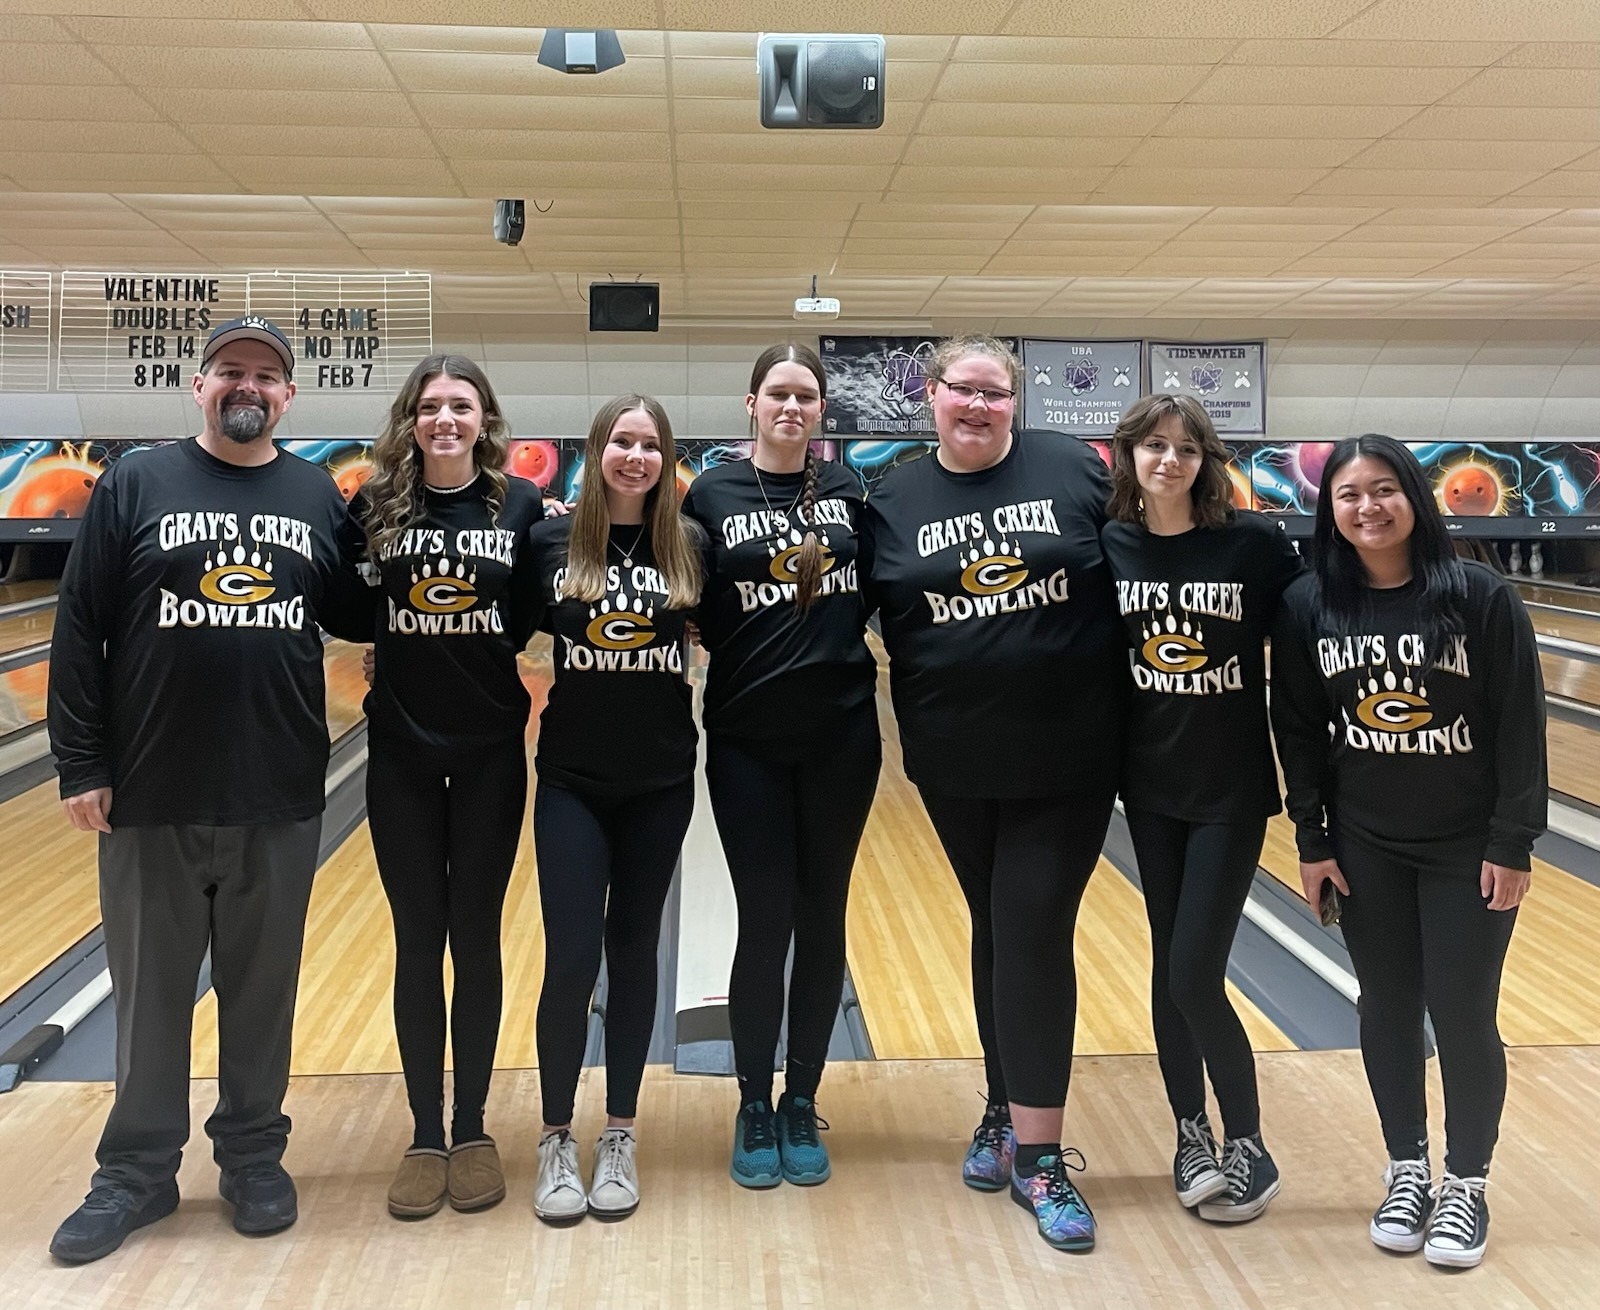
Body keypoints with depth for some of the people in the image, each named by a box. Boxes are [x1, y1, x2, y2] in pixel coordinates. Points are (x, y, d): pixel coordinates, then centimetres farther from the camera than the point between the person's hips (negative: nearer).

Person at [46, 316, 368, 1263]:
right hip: (152, 797, -1)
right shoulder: (135, 484, 0)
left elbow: (353, 615, 14)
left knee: (263, 987, 12)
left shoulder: (320, 498, 5)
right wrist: (80, 765, -6)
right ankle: (138, 1168, 26)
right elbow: (79, 631, -2)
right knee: (150, 990, 10)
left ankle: (254, 1153, 28)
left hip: (279, 798, 1)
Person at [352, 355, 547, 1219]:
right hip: (400, 752, 1)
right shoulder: (376, 506, -2)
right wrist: (402, 649, -3)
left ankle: (472, 1131, 21)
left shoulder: (521, 506, -3)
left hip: (491, 751, 0)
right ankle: (424, 1137, 20)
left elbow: (533, 617, 5)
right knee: (416, 944, 7)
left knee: (476, 941, 7)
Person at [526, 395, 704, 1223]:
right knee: (571, 960, -4)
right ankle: (555, 1139, 14)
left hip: (660, 781, 1)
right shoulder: (551, 540, -3)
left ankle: (619, 1136, 22)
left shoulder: (690, 545, -2)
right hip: (571, 780, -1)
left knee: (634, 953, 9)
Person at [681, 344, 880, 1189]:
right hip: (748, 739, -2)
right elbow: (694, 616, 3)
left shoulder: (848, 490, 4)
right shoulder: (711, 495, 0)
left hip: (841, 734, 2)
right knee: (766, 922, 0)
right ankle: (754, 1108, 18)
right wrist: (740, 656, -9)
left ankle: (802, 1103, 23)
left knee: (821, 921, 8)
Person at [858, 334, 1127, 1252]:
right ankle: (1007, 1111, 31)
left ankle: (1038, 1154, 7)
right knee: (996, 933, 14)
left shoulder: (1075, 471, -2)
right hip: (957, 765, 2)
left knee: (1035, 937, -3)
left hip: (1067, 759, -2)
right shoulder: (893, 503, 2)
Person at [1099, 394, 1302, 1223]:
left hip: (1233, 788, -3)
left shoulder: (1253, 543, -11)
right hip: (1150, 787, 3)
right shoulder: (1107, 545, -4)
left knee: (1195, 977, -5)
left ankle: (1248, 1148, 15)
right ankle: (1192, 1135, 29)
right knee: (1168, 969, 11)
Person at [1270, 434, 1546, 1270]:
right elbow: (1298, 731, 1)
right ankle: (1407, 1172, 28)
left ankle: (1466, 1186, 23)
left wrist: (1513, 843, -10)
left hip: (1469, 848, -2)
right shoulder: (1307, 606, -5)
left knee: (1462, 1016, 4)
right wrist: (1312, 840, 0)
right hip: (1365, 849, 2)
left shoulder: (1481, 596, -12)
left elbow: (1520, 726, -9)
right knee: (1387, 1010, 11)